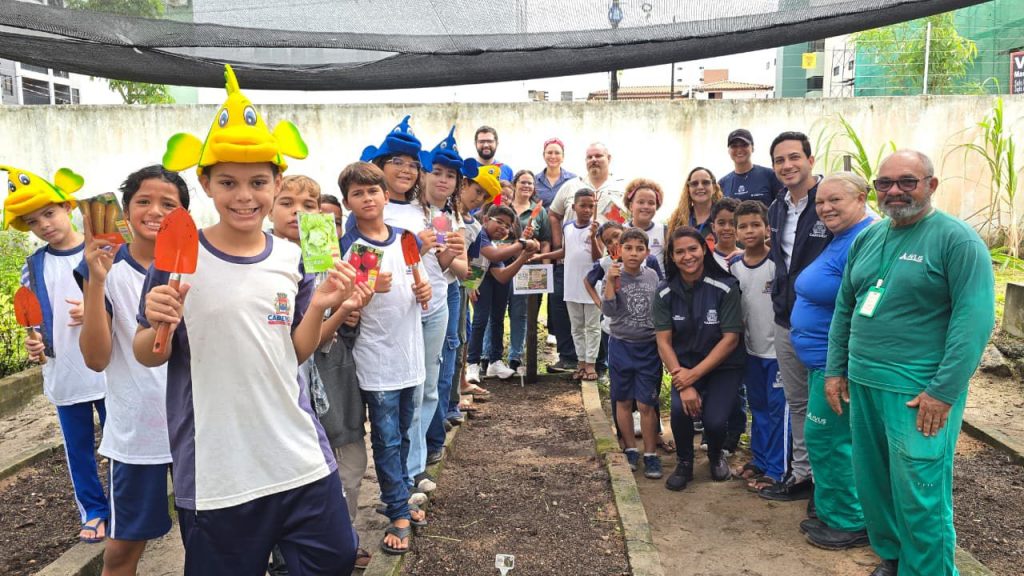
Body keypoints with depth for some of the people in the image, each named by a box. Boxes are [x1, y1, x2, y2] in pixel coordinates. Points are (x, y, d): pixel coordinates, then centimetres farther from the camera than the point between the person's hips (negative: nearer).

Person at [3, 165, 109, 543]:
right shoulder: (34, 268, 4)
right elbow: (36, 321, 11)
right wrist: (35, 345, -8)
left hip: (108, 370, -3)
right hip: (63, 374, 3)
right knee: (78, 448, 14)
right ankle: (93, 511, 31)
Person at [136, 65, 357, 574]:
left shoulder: (289, 257, 2)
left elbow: (295, 353, 9)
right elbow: (147, 356, 0)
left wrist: (319, 307, -7)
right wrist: (159, 326, -20)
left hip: (299, 456, 3)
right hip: (213, 469, -3)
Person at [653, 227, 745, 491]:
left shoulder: (725, 288, -15)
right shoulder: (666, 292, -8)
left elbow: (730, 339, -15)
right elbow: (663, 342, -9)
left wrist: (694, 374, -19)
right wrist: (683, 386, -19)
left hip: (724, 365, -1)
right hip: (684, 365, 2)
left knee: (715, 420, -21)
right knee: (680, 409, -25)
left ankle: (716, 457, 17)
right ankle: (684, 464, 6)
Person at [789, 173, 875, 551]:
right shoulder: (838, 240, 13)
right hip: (822, 359, 10)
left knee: (825, 436, -1)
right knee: (827, 437, 17)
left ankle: (850, 523, 14)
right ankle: (832, 513, 31)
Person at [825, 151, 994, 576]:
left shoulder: (956, 239, -9)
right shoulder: (867, 238, 11)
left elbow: (974, 318, -16)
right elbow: (844, 308, 16)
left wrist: (944, 392, -19)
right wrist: (836, 370, 11)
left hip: (918, 393, -6)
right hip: (862, 384, 7)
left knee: (920, 497, 0)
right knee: (871, 483, 16)